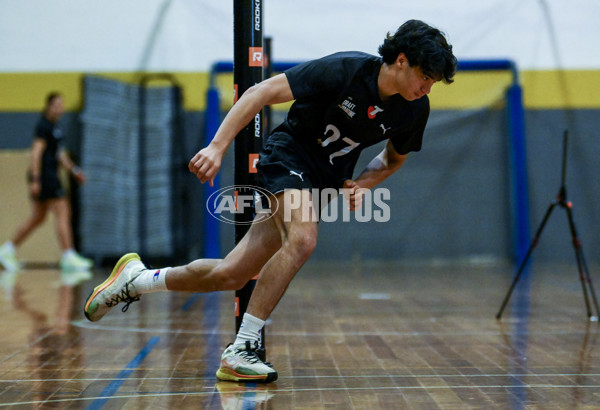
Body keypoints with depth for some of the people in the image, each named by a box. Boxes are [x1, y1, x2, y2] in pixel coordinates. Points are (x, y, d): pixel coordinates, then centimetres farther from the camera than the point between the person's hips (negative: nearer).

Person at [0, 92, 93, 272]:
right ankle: (68, 257, -12)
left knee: (37, 218, 13)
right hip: (44, 175, -10)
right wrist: (35, 180, -22)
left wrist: (74, 170, 21)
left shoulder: (53, 126, 18)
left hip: (50, 176, 10)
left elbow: (59, 153, 26)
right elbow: (36, 153, -18)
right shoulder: (43, 126, -12)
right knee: (63, 213, -11)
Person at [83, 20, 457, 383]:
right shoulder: (345, 69, -24)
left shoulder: (415, 109, -8)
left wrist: (361, 184, -7)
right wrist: (218, 146, -26)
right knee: (302, 239, -34)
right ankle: (240, 350, -23)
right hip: (289, 155, -5)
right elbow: (262, 92, -19)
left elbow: (395, 158, 14)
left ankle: (137, 280, 21)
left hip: (326, 183, 5)